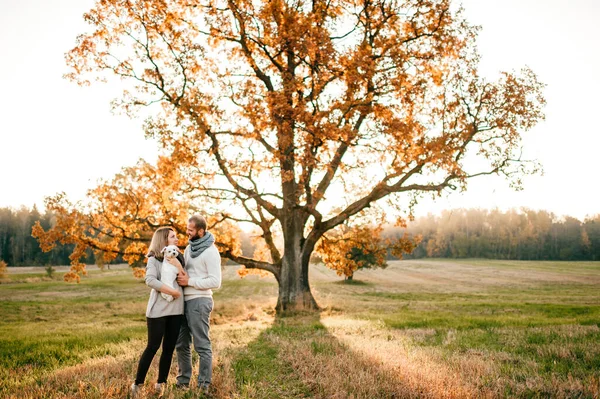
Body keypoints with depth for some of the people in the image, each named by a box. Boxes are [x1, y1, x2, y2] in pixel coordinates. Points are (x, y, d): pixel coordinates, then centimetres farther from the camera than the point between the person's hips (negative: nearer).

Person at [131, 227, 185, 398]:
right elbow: (150, 280, -21)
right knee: (152, 347, -2)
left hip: (176, 309, 5)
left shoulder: (178, 257, 11)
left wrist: (178, 266, -11)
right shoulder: (154, 259, -5)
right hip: (158, 310, -5)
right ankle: (138, 383, 10)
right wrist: (173, 292, -20)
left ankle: (161, 383, 20)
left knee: (169, 348, 8)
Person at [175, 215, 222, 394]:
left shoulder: (210, 252, -13)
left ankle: (204, 385, 8)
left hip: (199, 301, -8)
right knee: (182, 343, 14)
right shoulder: (189, 247, 13)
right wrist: (181, 277, -1)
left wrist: (189, 282, -16)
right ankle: (183, 380, 26)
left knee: (202, 345, -1)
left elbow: (215, 282, -18)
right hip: (185, 300, 8)